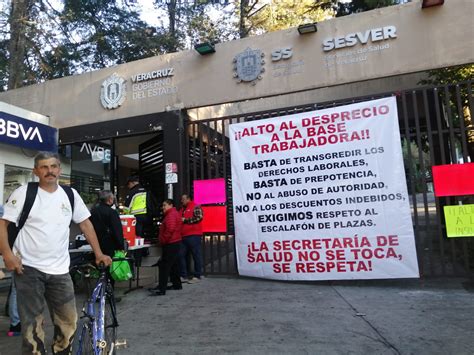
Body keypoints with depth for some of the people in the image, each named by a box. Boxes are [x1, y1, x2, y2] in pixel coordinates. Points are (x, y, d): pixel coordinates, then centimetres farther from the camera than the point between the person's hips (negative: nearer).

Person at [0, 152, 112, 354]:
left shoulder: (70, 194, 4)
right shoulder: (23, 193, -4)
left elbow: (85, 224, 9)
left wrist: (99, 253, 6)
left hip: (59, 270, 3)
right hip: (28, 269, -3)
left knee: (69, 322, 9)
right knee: (32, 324, 5)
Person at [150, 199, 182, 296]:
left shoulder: (171, 215, -14)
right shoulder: (174, 213, 19)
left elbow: (170, 229, -27)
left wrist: (163, 240, -17)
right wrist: (164, 241, 20)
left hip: (170, 244, -11)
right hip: (175, 243, 11)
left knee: (164, 266, -11)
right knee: (174, 264, 17)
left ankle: (161, 289, -11)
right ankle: (177, 284, 25)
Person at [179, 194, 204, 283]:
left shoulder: (196, 207, -1)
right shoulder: (182, 210, 23)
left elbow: (199, 217, -16)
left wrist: (185, 220, -14)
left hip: (193, 235, -8)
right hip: (183, 236, 8)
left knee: (196, 255, -2)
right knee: (181, 255, 5)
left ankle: (197, 276, 3)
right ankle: (183, 276, 12)